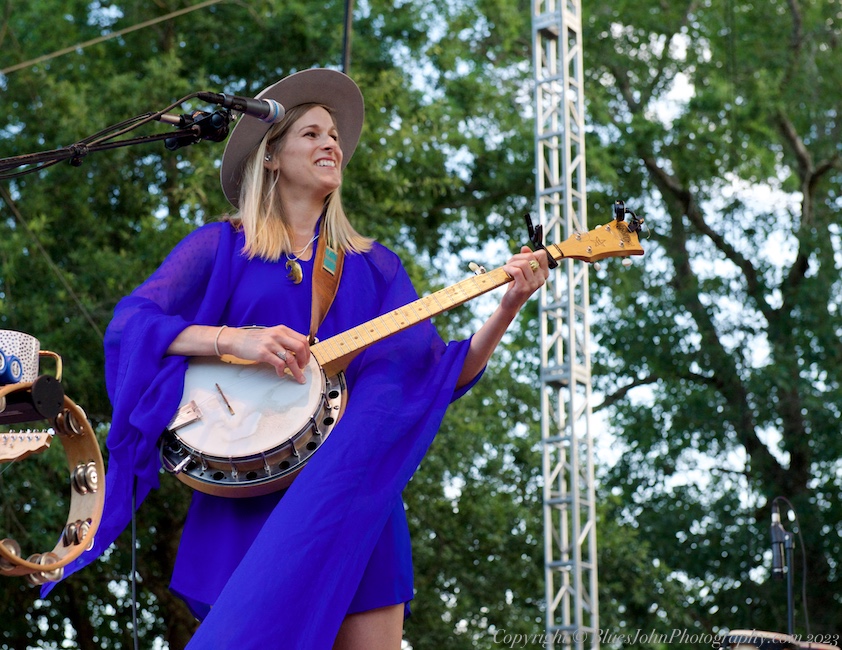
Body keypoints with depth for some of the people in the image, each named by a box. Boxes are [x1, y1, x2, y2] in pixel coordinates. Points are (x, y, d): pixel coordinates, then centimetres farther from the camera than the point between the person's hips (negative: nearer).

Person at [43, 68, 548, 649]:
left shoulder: (372, 266, 16)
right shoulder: (223, 247, 8)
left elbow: (436, 376, 9)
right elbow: (129, 325, -5)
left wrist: (506, 309, -4)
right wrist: (236, 340, -19)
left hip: (353, 494, 3)